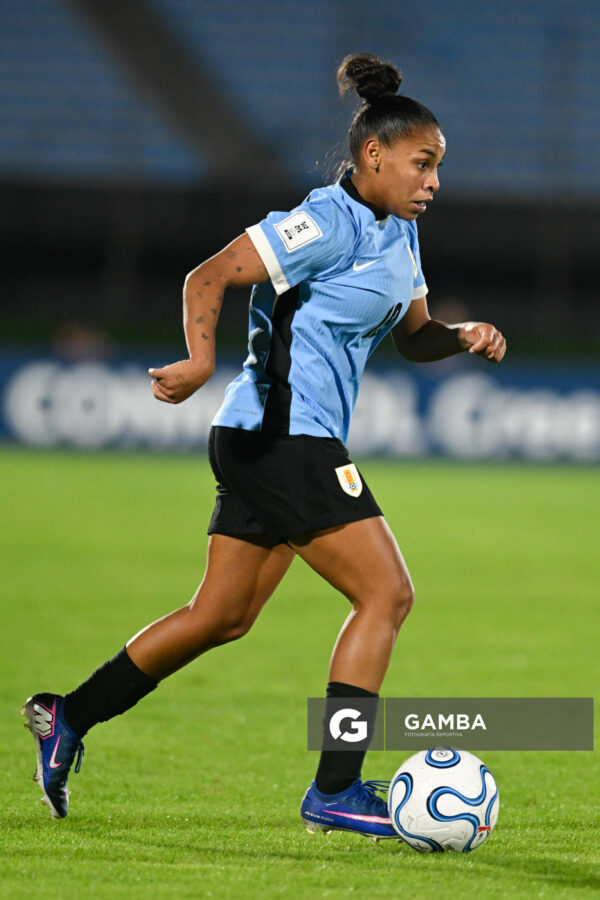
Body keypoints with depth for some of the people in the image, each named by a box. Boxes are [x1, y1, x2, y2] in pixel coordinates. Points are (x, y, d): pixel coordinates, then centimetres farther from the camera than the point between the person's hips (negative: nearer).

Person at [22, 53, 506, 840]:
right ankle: (334, 791, -8)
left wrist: (463, 335, 2)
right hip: (283, 437, -10)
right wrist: (203, 362, -33)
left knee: (224, 617, 15)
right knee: (386, 593, -10)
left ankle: (67, 717, 23)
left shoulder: (398, 235, 13)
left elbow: (413, 337, 23)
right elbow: (208, 278, -19)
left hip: (274, 445, 10)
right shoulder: (328, 223, -16)